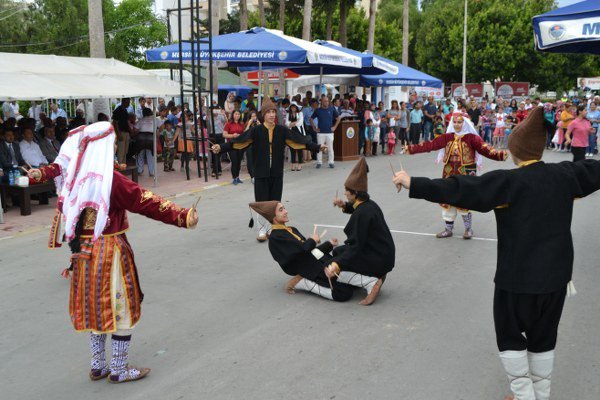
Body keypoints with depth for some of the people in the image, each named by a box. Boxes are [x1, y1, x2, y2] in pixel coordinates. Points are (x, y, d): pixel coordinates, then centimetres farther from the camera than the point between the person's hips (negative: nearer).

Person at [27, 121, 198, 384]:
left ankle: (98, 366, 30)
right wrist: (182, 217, -20)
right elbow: (147, 203, -22)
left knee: (95, 308, 19)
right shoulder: (111, 180, -20)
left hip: (84, 252, 8)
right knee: (122, 309, 6)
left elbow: (56, 168, 25)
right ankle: (118, 370, 16)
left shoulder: (74, 175, 1)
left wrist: (38, 174, 46)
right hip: (110, 252, -8)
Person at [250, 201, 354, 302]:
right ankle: (301, 283, -6)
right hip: (312, 270, -9)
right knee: (345, 293, -21)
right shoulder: (275, 237, -9)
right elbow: (302, 249, -19)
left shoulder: (292, 230, 20)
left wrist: (329, 244, 9)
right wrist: (312, 240, 0)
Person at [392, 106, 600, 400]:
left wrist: (414, 184, -24)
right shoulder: (564, 174, 0)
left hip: (518, 275, -5)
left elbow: (461, 189, -24)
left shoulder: (508, 182, -17)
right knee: (543, 337, 20)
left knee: (510, 335, 15)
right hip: (556, 274, 6)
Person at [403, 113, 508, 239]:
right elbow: (430, 145, -2)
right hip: (449, 173, 4)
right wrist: (411, 149, -9)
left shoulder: (472, 137, -8)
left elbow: (485, 148, -20)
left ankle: (468, 229, 22)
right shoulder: (447, 137, 3)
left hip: (465, 174, -4)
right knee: (447, 200, 10)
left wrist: (500, 155, -37)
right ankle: (448, 229, 25)